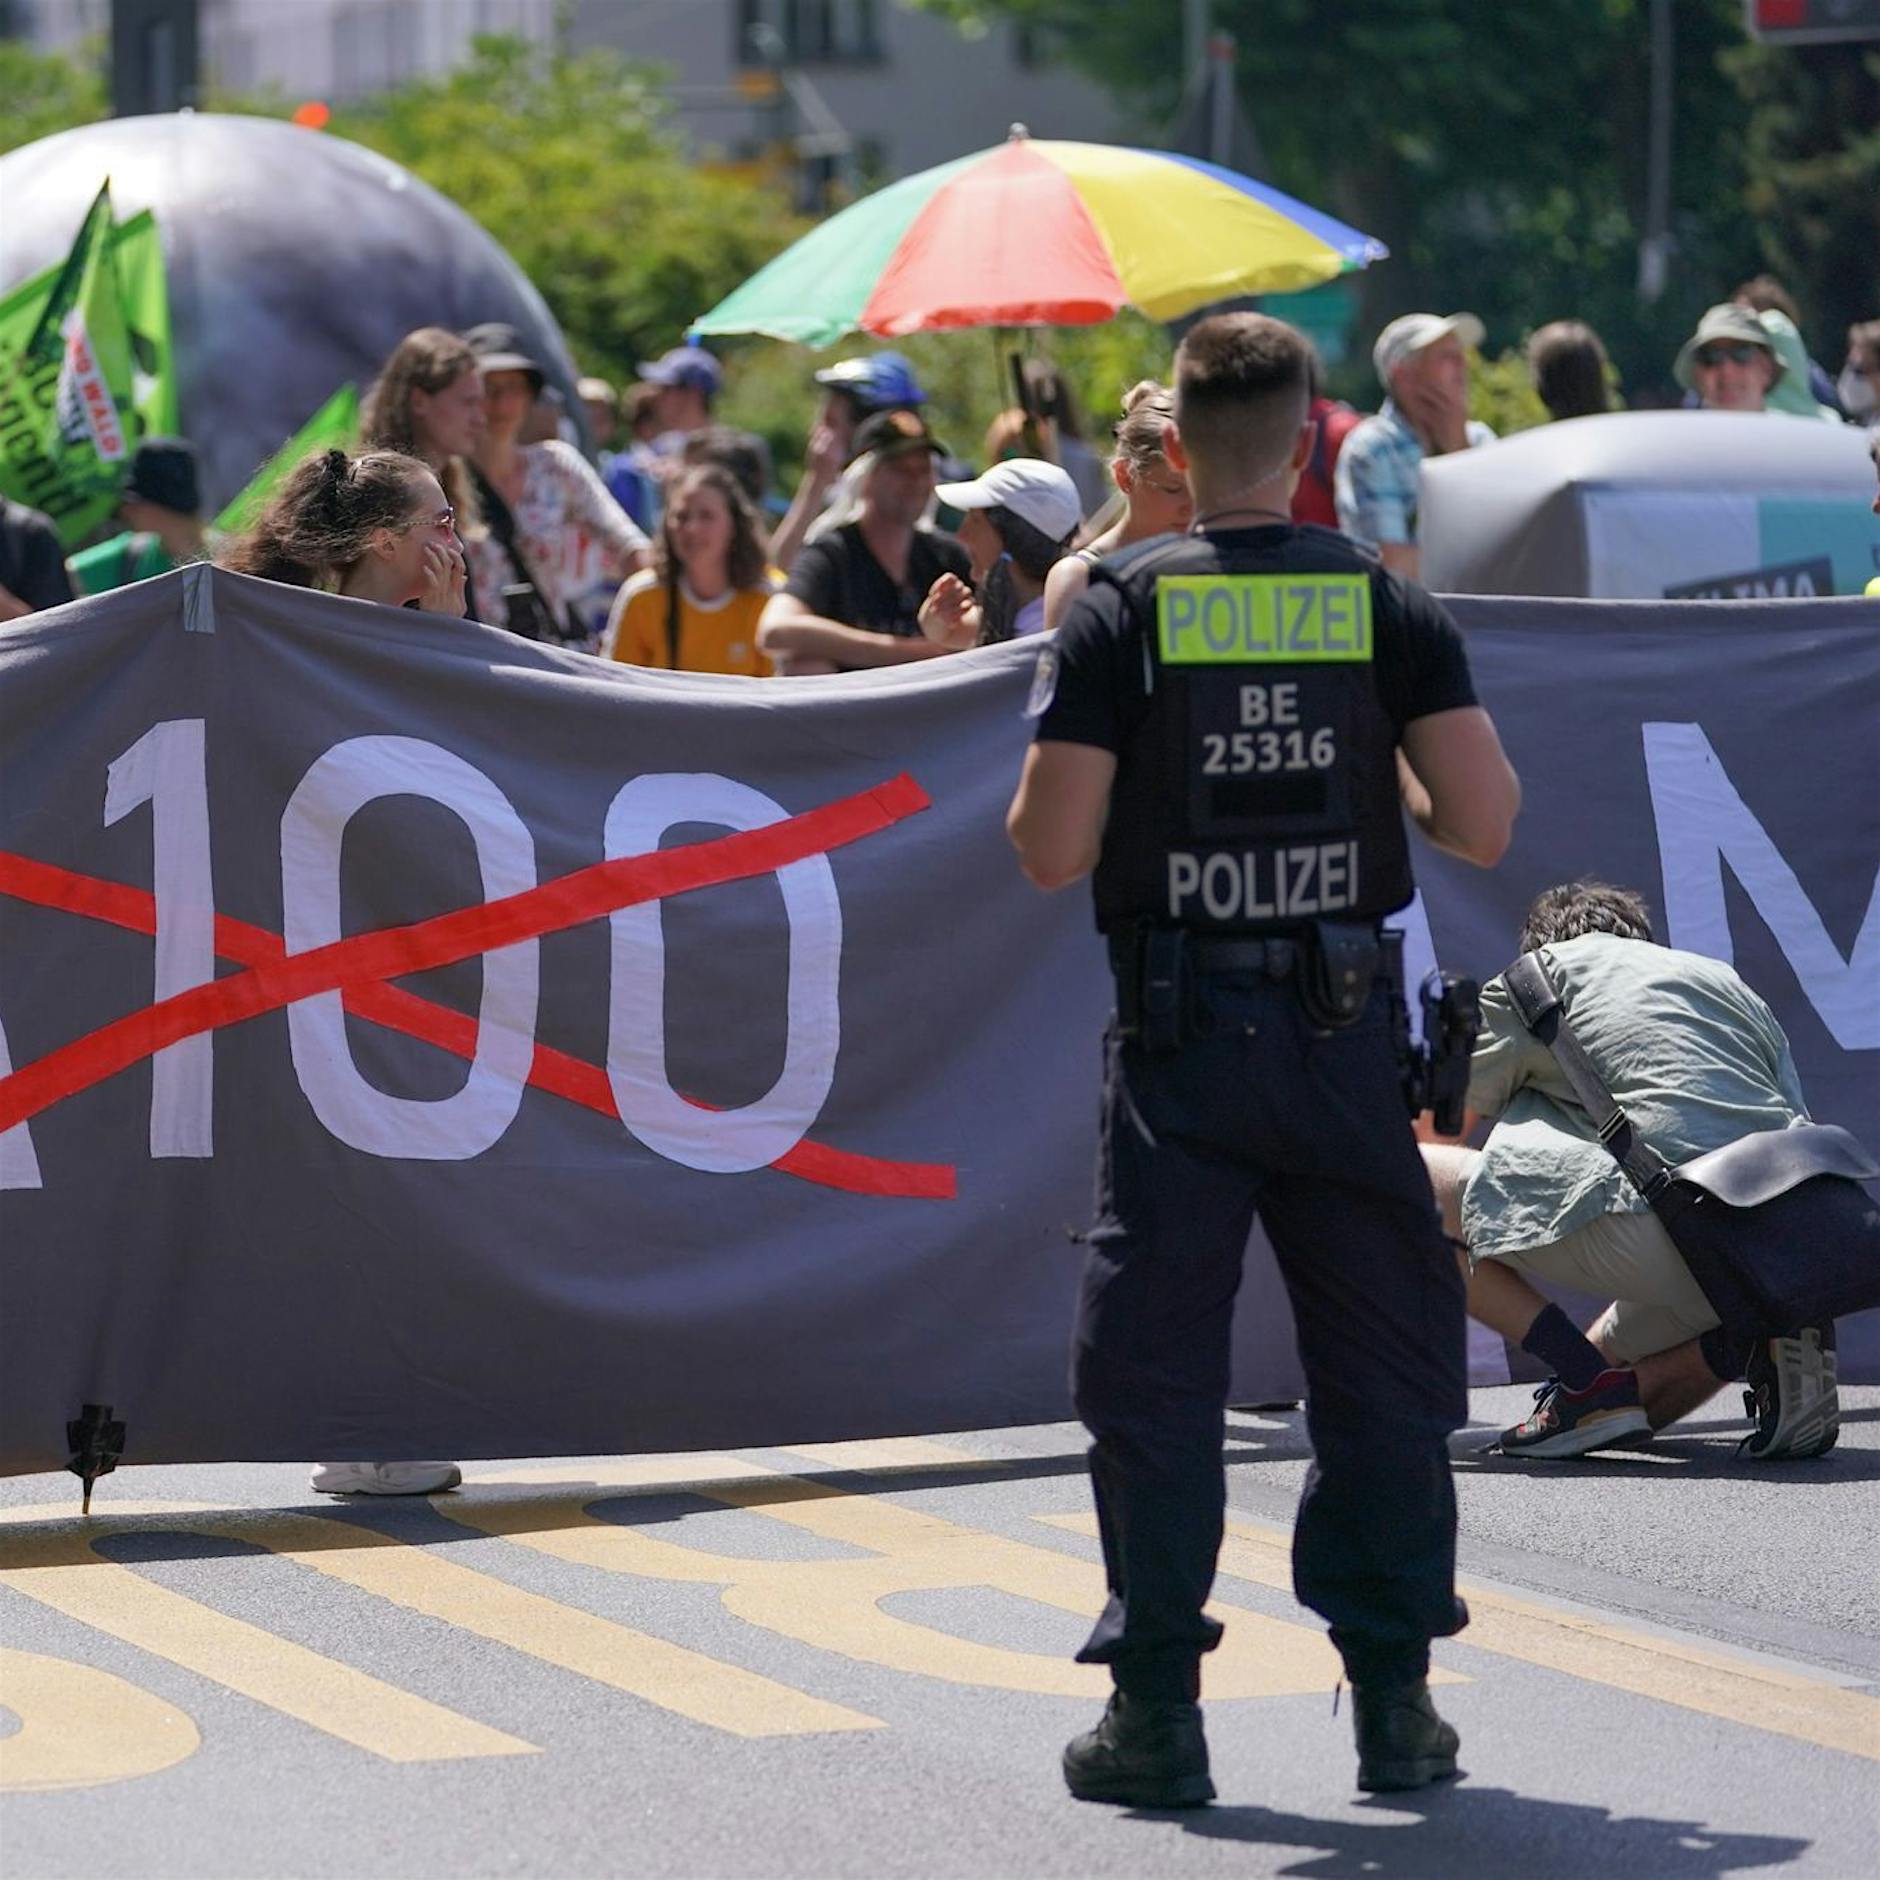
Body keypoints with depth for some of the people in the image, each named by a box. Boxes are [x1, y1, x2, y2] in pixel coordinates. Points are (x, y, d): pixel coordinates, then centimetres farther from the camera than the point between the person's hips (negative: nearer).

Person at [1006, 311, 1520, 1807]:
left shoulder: (1120, 617, -5)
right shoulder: (1387, 607, -1)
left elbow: (1050, 854, -9)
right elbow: (1485, 826, -5)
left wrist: (1053, 778, 12)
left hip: (1179, 1037, -1)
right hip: (1344, 1026, 1)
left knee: (1155, 1367, 5)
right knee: (1382, 1362, 10)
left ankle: (1157, 1709, 4)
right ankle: (1395, 1697, 10)